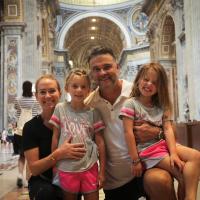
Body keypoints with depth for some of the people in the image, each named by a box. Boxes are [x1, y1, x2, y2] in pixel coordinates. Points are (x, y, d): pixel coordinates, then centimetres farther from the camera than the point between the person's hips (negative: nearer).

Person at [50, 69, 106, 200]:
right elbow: (55, 137, 4)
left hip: (90, 167, 0)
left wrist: (102, 170, -1)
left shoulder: (93, 112, -3)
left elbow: (100, 141, -1)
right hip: (66, 167, 0)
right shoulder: (60, 108, -2)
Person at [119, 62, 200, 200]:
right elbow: (128, 132, -14)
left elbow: (168, 129, -1)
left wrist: (173, 153, -16)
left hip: (163, 143, 6)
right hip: (146, 149, -6)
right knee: (184, 171, -16)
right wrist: (136, 161, -16)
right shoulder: (131, 104, -8)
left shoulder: (161, 106, 10)